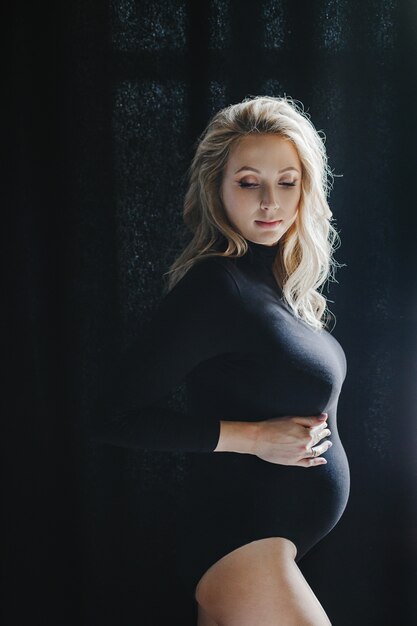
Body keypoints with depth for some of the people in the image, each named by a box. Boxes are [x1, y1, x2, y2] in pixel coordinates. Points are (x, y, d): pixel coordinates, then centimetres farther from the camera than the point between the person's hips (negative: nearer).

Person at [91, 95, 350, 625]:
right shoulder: (217, 287, -18)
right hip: (240, 541, -8)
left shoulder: (278, 282, 8)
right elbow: (117, 416, -19)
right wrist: (253, 437, -20)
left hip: (268, 537, 8)